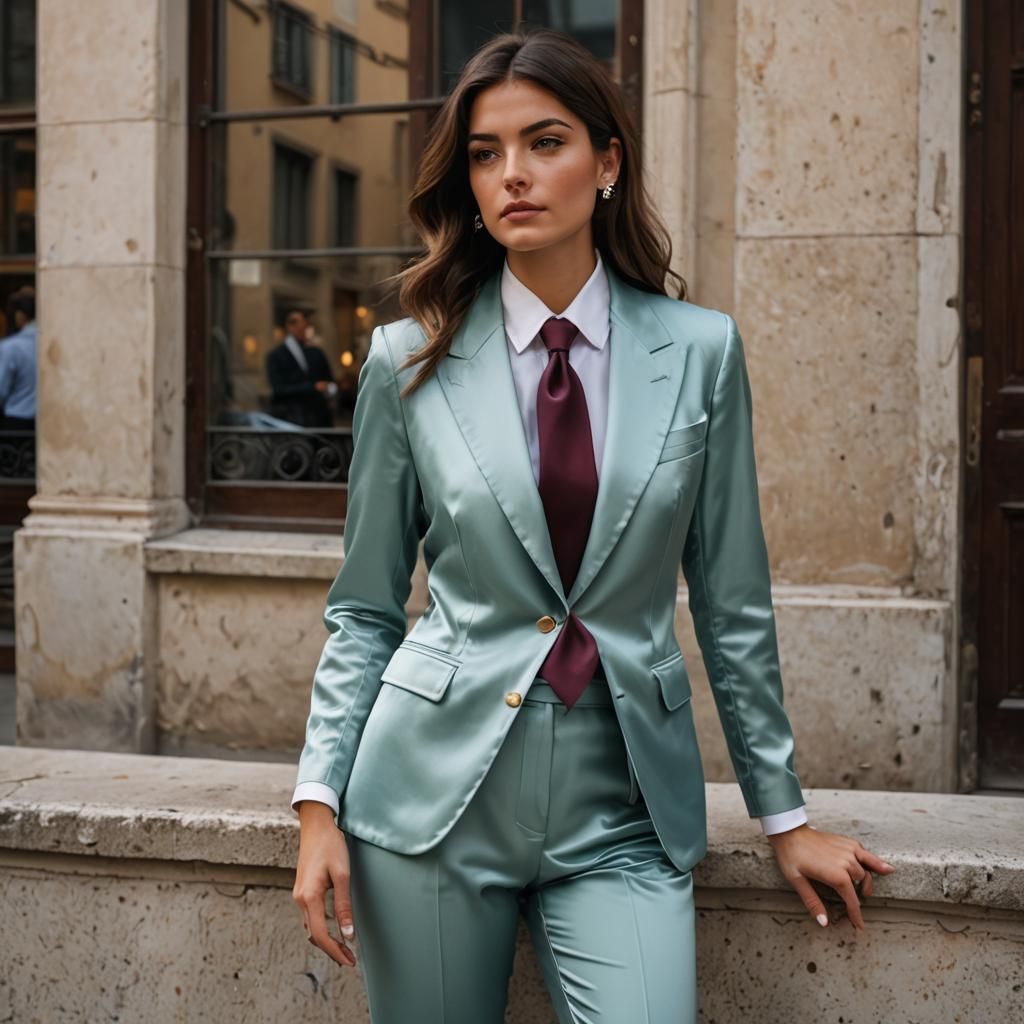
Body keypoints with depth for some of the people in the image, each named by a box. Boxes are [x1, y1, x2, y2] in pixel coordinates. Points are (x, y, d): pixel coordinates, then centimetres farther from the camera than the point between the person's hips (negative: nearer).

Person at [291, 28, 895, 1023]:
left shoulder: (701, 351, 0)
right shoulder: (409, 361, 0)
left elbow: (732, 603, 6)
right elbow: (363, 610, 5)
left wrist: (782, 813, 9)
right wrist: (320, 801, -4)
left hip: (623, 804, 0)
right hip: (437, 789, 0)